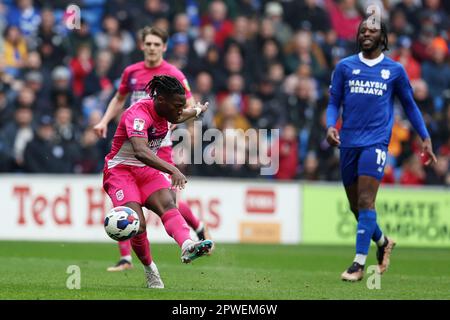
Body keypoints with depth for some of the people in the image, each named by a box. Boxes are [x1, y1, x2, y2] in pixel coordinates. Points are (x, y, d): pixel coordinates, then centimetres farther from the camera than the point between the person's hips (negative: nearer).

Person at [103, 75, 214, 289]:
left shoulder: (162, 110, 1)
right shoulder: (139, 114, -26)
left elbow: (178, 117, 30)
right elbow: (140, 152, -43)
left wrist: (198, 110, 49)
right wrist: (173, 170, -54)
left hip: (147, 169, 6)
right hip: (120, 169, -6)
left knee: (168, 204, -25)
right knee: (138, 224, -25)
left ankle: (187, 246, -52)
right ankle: (150, 270, -1)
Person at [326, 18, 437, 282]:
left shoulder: (395, 70, 6)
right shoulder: (345, 67, 8)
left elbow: (409, 105, 15)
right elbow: (334, 102, 10)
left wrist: (425, 138, 12)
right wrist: (330, 126, -10)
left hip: (376, 141, -3)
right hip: (349, 142, 3)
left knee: (366, 202, -15)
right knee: (356, 205, 9)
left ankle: (359, 264, -14)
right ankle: (383, 242, 35)